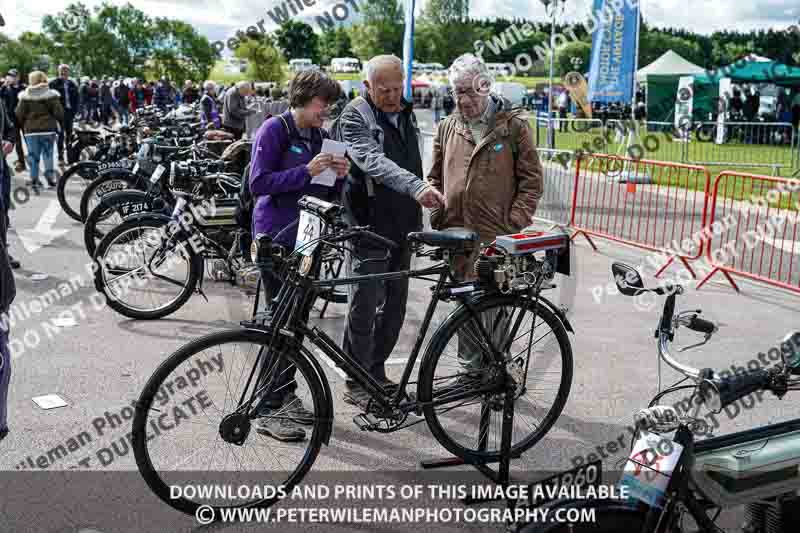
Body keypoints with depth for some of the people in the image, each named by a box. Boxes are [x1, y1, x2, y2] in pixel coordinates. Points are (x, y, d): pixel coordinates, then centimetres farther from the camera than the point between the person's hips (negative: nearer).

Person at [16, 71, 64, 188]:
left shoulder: (25, 96, 0)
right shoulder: (51, 95, -4)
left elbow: (19, 114, 2)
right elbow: (58, 112, -5)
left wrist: (23, 125, 18)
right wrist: (61, 122, 13)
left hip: (30, 130, 1)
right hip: (48, 129, -1)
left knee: (33, 155, 7)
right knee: (48, 153, 7)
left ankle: (34, 179, 7)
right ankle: (50, 176, 0)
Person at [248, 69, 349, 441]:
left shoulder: (318, 136, 15)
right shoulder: (274, 130, -6)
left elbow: (326, 194, 18)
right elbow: (259, 183, -15)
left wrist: (338, 176, -2)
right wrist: (306, 171, -19)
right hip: (277, 237, -7)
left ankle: (287, 395, 23)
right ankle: (268, 411, -1)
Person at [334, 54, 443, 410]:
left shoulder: (405, 114, 13)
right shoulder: (355, 118, -11)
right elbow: (374, 161, -29)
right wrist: (417, 187, -43)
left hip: (402, 228, 7)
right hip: (370, 229, -7)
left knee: (394, 306, 13)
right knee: (365, 307, -2)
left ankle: (376, 371, 27)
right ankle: (356, 383, 10)